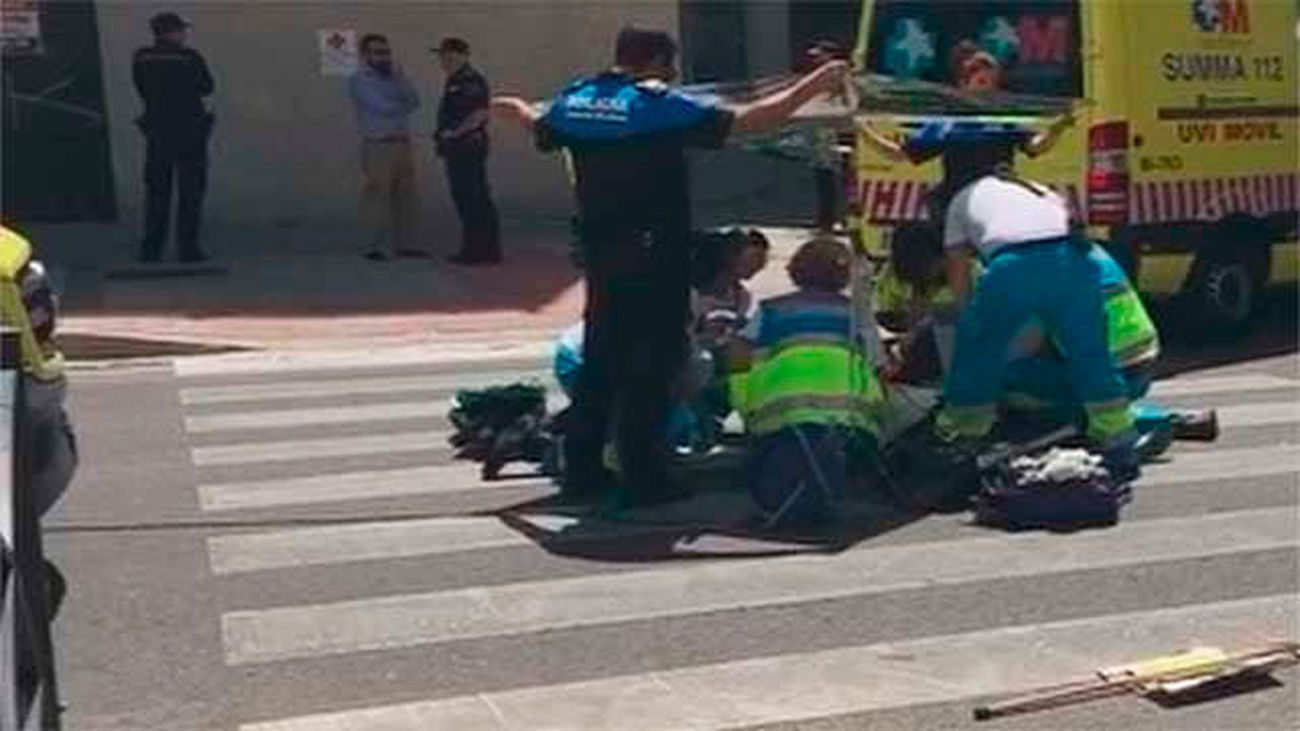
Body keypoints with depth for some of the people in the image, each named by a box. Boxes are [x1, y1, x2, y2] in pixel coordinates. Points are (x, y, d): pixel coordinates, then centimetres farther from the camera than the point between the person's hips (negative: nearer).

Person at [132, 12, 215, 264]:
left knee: (156, 190, 11)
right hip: (189, 130, -4)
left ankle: (151, 249, 11)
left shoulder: (141, 59, 0)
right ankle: (188, 248, -1)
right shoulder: (190, 58, -10)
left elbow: (143, 91, 6)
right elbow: (207, 88, 1)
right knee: (190, 190, 2)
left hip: (156, 129, 4)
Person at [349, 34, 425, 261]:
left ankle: (401, 244, 12)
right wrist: (403, 108, 3)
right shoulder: (358, 80, -5)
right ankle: (373, 247, -2)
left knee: (405, 198, 6)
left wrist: (399, 76, -8)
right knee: (377, 198, -7)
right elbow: (382, 107, -16)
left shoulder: (394, 77, 16)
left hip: (402, 144, 7)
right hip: (378, 146, -7)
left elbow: (414, 101, 3)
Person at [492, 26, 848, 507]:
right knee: (651, 365, 0)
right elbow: (749, 121, -18)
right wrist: (814, 85, -9)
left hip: (600, 253, 7)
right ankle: (643, 480, 2)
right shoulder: (659, 105, -14)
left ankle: (581, 468, 22)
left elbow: (542, 130, 27)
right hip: (655, 259, -7)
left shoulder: (575, 100, 5)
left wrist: (517, 109, 51)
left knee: (600, 358, 17)